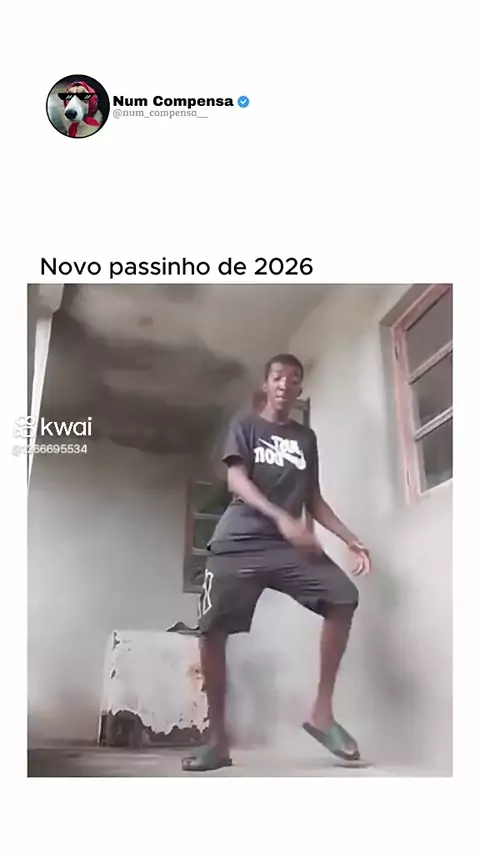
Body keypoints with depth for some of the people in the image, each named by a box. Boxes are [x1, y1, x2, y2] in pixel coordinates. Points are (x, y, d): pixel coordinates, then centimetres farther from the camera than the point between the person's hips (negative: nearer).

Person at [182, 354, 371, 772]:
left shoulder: (306, 437, 20)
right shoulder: (244, 424, 9)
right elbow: (236, 481, -5)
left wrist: (351, 539, 7)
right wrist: (281, 518, -21)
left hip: (292, 543, 3)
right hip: (239, 540, -2)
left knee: (343, 596, -20)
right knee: (212, 630, -12)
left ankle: (322, 712, -8)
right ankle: (218, 740, 4)